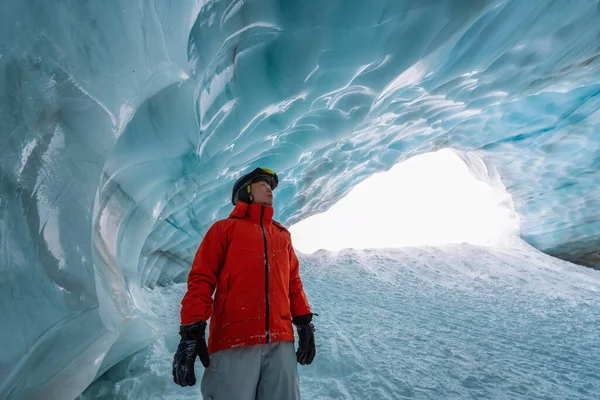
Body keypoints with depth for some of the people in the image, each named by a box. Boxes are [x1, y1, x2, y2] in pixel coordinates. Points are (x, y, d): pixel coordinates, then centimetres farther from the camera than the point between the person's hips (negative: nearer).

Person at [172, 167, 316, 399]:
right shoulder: (225, 228, 8)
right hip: (233, 340, -3)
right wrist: (192, 330, -9)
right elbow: (201, 279, 1)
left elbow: (293, 281, 19)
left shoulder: (282, 235, 21)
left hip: (281, 341, 4)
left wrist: (304, 322, 10)